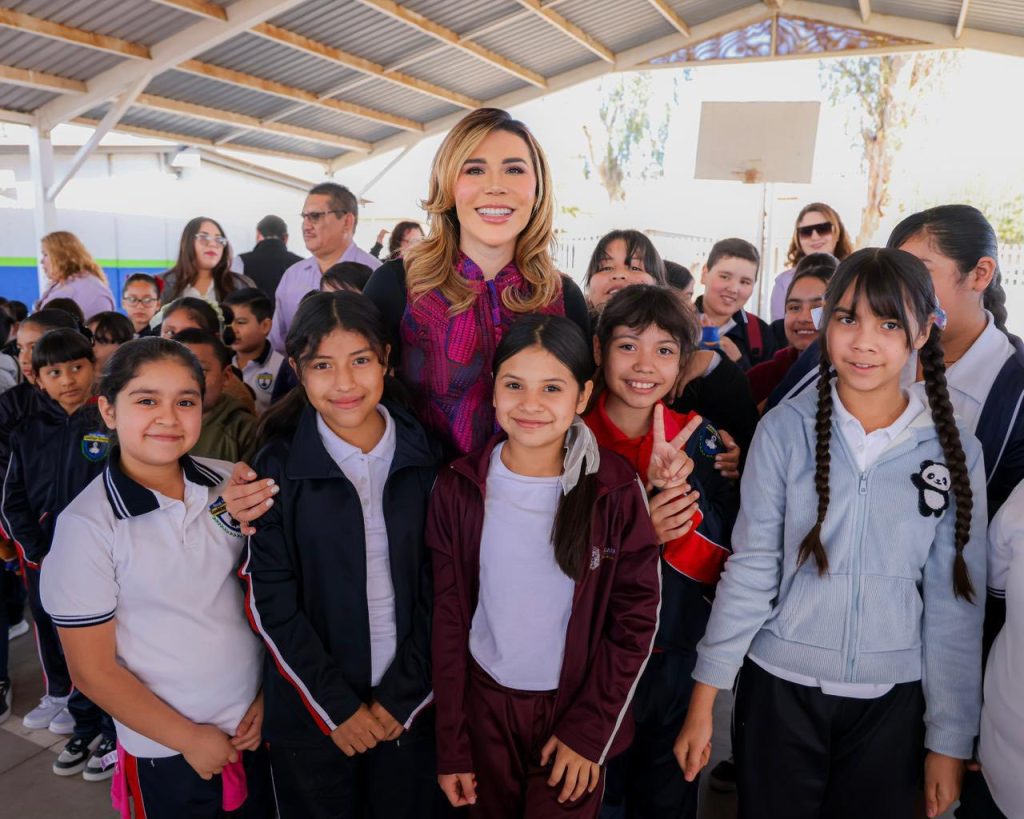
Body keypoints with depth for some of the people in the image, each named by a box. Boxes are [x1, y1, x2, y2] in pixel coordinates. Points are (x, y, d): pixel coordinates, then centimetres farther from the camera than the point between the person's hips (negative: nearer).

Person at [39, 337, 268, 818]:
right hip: (166, 754, -3)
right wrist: (188, 737, -8)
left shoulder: (230, 483, -8)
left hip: (258, 725, 4)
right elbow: (92, 671, -11)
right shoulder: (87, 525, -17)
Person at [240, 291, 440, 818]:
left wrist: (402, 695, -7)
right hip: (309, 713, -1)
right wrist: (336, 706, -9)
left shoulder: (426, 459, -5)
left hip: (409, 705, 1)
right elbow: (268, 598, -8)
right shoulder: (277, 468, -8)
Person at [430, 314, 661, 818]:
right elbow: (448, 615, -3)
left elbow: (637, 615, -7)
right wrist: (451, 745, -1)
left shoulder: (616, 491, -13)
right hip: (484, 704, 2)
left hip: (577, 707, -1)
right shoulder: (458, 488, -9)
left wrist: (589, 731, -9)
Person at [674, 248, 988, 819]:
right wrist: (703, 701, -6)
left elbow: (955, 601, 0)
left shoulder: (955, 451, -5)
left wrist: (950, 740, 2)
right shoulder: (785, 430, -10)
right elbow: (750, 570, -7)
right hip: (780, 687, -1)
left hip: (892, 699, 2)